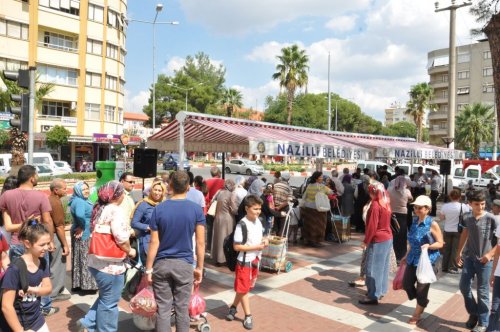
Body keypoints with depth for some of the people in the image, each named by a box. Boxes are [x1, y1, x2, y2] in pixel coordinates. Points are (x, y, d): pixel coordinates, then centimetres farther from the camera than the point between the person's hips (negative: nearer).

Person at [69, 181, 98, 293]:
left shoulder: (82, 200, 11)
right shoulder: (79, 202, -21)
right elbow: (79, 215, -40)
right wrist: (82, 227, -25)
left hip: (83, 234, 10)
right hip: (83, 234, -10)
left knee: (80, 260, 15)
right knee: (85, 260, -2)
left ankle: (78, 284, 24)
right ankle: (86, 284, 7)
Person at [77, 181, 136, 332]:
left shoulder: (100, 209, 12)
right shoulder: (116, 211, -16)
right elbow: (121, 237, -23)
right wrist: (130, 251, -6)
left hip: (97, 261, 9)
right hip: (110, 263, -9)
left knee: (105, 298, 24)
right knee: (109, 302, 6)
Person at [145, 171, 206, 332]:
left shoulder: (159, 209, -5)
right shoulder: (196, 209, -6)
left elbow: (154, 243, -5)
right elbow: (200, 243, -5)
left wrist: (149, 268, 2)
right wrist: (199, 267, 4)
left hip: (161, 264, 1)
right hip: (184, 264, 0)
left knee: (163, 309, 9)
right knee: (182, 309, 10)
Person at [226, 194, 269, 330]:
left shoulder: (258, 222, 3)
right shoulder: (242, 224, -22)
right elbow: (237, 246, -22)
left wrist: (263, 242, -4)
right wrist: (256, 247, -23)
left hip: (255, 261, 8)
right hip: (244, 262, -8)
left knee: (246, 288, 19)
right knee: (243, 289, 6)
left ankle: (233, 307, 38)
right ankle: (248, 315, 20)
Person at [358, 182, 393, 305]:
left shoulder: (375, 205, -18)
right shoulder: (386, 204, 8)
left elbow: (372, 226, -19)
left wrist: (366, 241, -12)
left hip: (377, 240, -9)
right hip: (388, 238, 9)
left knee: (373, 268, -3)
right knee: (383, 266, 16)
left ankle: (373, 296, 1)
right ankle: (380, 291, 27)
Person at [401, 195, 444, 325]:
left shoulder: (433, 224, -14)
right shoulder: (415, 222, 5)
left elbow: (440, 243, -10)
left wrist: (429, 246, -29)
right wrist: (407, 256, 17)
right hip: (413, 259, 7)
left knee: (421, 289, 4)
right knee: (406, 284, 10)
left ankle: (417, 315, 24)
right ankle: (423, 302, 38)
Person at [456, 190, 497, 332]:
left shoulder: (491, 219, -12)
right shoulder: (467, 218, 1)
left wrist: (490, 254, -17)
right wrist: (459, 252, 16)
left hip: (484, 260, -4)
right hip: (468, 258, 4)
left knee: (482, 292, 3)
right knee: (464, 286, 7)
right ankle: (473, 313, 29)